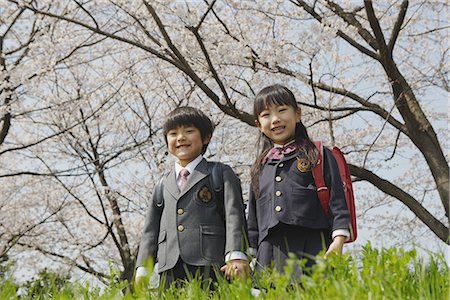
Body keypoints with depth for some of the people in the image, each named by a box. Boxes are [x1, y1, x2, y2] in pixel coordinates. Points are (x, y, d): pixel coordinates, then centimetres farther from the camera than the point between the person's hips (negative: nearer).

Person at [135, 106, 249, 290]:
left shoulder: (221, 174, 11)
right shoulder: (163, 185, 23)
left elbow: (234, 216, -1)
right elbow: (151, 228, 22)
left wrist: (236, 256, -15)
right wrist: (142, 269, 11)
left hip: (210, 267, -3)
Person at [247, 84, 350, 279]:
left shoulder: (320, 155, 11)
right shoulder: (259, 168, 21)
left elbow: (337, 199, 4)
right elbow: (253, 218, 23)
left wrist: (339, 238, -7)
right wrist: (249, 253, 17)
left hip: (313, 248, -3)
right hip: (270, 254, 3)